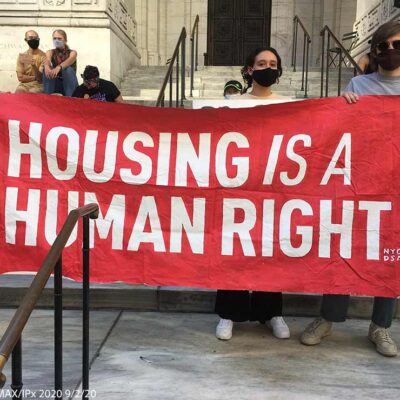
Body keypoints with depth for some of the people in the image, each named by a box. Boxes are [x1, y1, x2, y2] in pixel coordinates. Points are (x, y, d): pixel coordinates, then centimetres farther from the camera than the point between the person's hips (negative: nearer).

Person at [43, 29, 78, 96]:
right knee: (47, 69, -23)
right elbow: (48, 60, -19)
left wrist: (58, 67, -49)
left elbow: (69, 61, -27)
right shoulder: (50, 52, 5)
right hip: (56, 85, 2)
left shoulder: (72, 52, -2)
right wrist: (47, 66, -45)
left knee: (68, 69, -30)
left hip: (70, 85, -2)